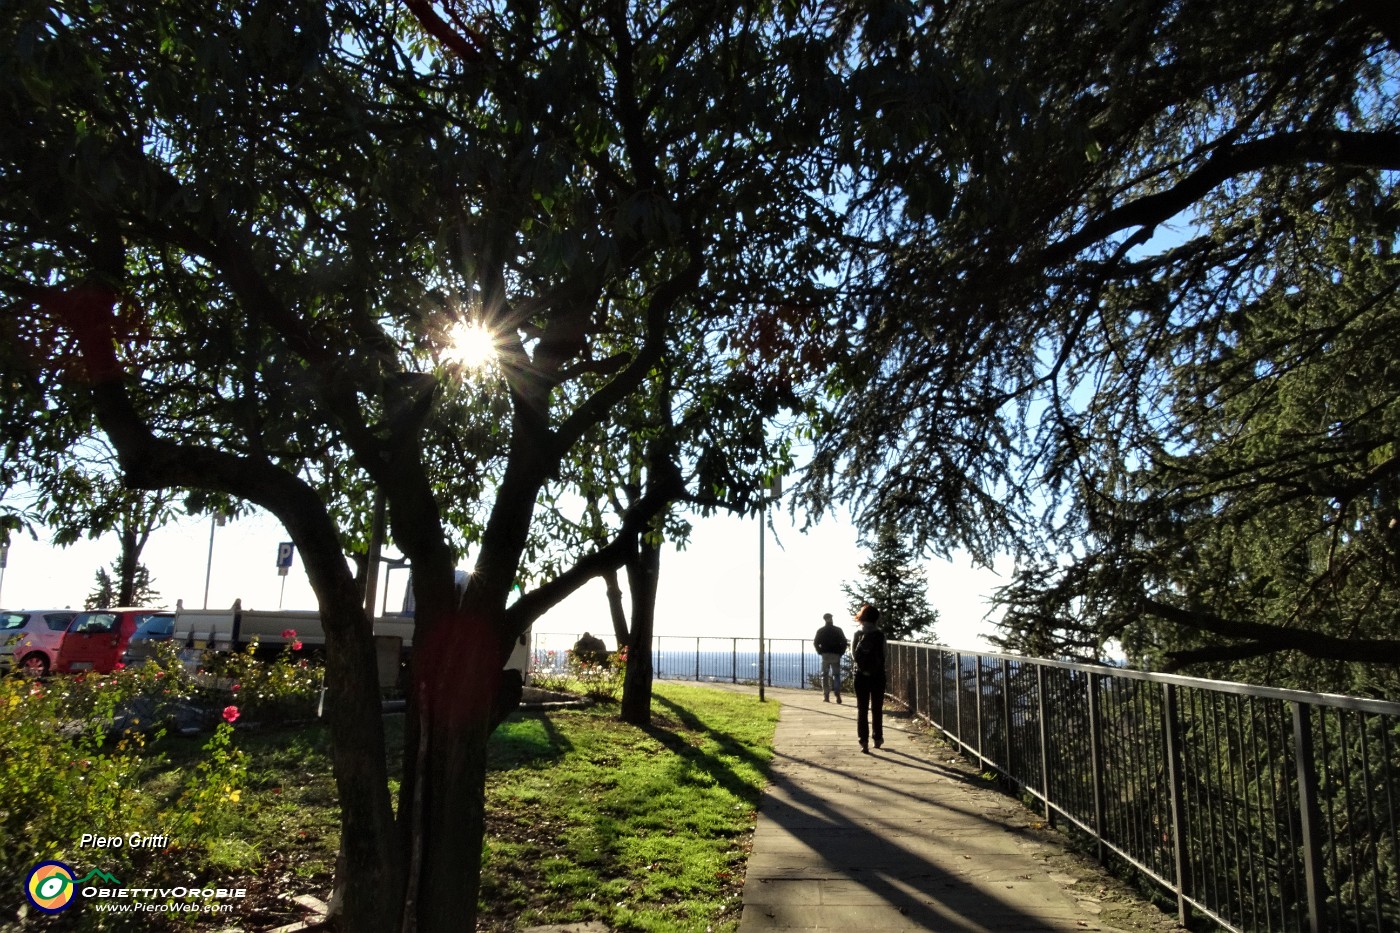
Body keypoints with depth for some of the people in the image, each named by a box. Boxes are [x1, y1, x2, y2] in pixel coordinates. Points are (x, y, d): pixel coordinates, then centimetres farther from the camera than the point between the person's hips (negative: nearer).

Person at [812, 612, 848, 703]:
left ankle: (826, 696, 1)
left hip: (825, 655, 0)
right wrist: (841, 653, 4)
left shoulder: (821, 631, 2)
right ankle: (838, 695, -9)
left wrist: (820, 652, 6)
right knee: (836, 675, 6)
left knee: (825, 675, 6)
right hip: (836, 655, 0)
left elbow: (815, 643, -4)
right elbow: (844, 642, -3)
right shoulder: (838, 630, 3)